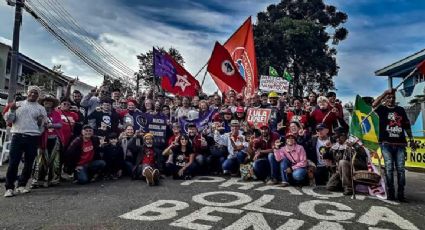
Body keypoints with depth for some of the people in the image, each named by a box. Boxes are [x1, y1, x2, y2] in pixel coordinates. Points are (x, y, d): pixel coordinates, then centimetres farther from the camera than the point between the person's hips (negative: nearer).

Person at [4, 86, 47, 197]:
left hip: (33, 138, 1)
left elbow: (43, 125, 10)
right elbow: (8, 119, 8)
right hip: (18, 136, -1)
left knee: (29, 163, 5)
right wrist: (12, 110, -9)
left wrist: (41, 121, -11)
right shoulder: (18, 104, 13)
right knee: (13, 162, -5)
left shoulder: (41, 108, 12)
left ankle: (21, 186, 17)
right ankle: (9, 187, 2)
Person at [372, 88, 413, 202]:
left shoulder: (401, 110, 16)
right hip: (386, 144, -3)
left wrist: (411, 139, 15)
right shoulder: (382, 109, 6)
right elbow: (374, 105, -17)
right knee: (389, 168, -4)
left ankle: (401, 194, 6)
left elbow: (407, 125, 19)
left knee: (400, 169, 1)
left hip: (400, 144, 3)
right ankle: (390, 193, 3)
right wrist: (386, 92, -15)